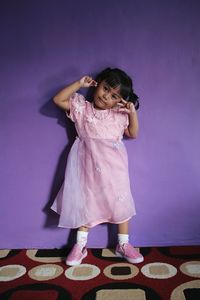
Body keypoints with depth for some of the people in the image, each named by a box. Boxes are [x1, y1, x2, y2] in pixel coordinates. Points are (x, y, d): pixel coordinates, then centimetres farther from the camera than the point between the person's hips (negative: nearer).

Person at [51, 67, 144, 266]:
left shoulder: (119, 115, 8)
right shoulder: (82, 107, 4)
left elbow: (133, 134, 10)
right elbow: (58, 100, -3)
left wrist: (132, 113, -4)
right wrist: (79, 84, -5)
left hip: (114, 164, 2)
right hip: (90, 164, -1)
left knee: (120, 202, 6)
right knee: (86, 202, 6)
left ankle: (123, 245, 23)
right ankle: (80, 246, 22)